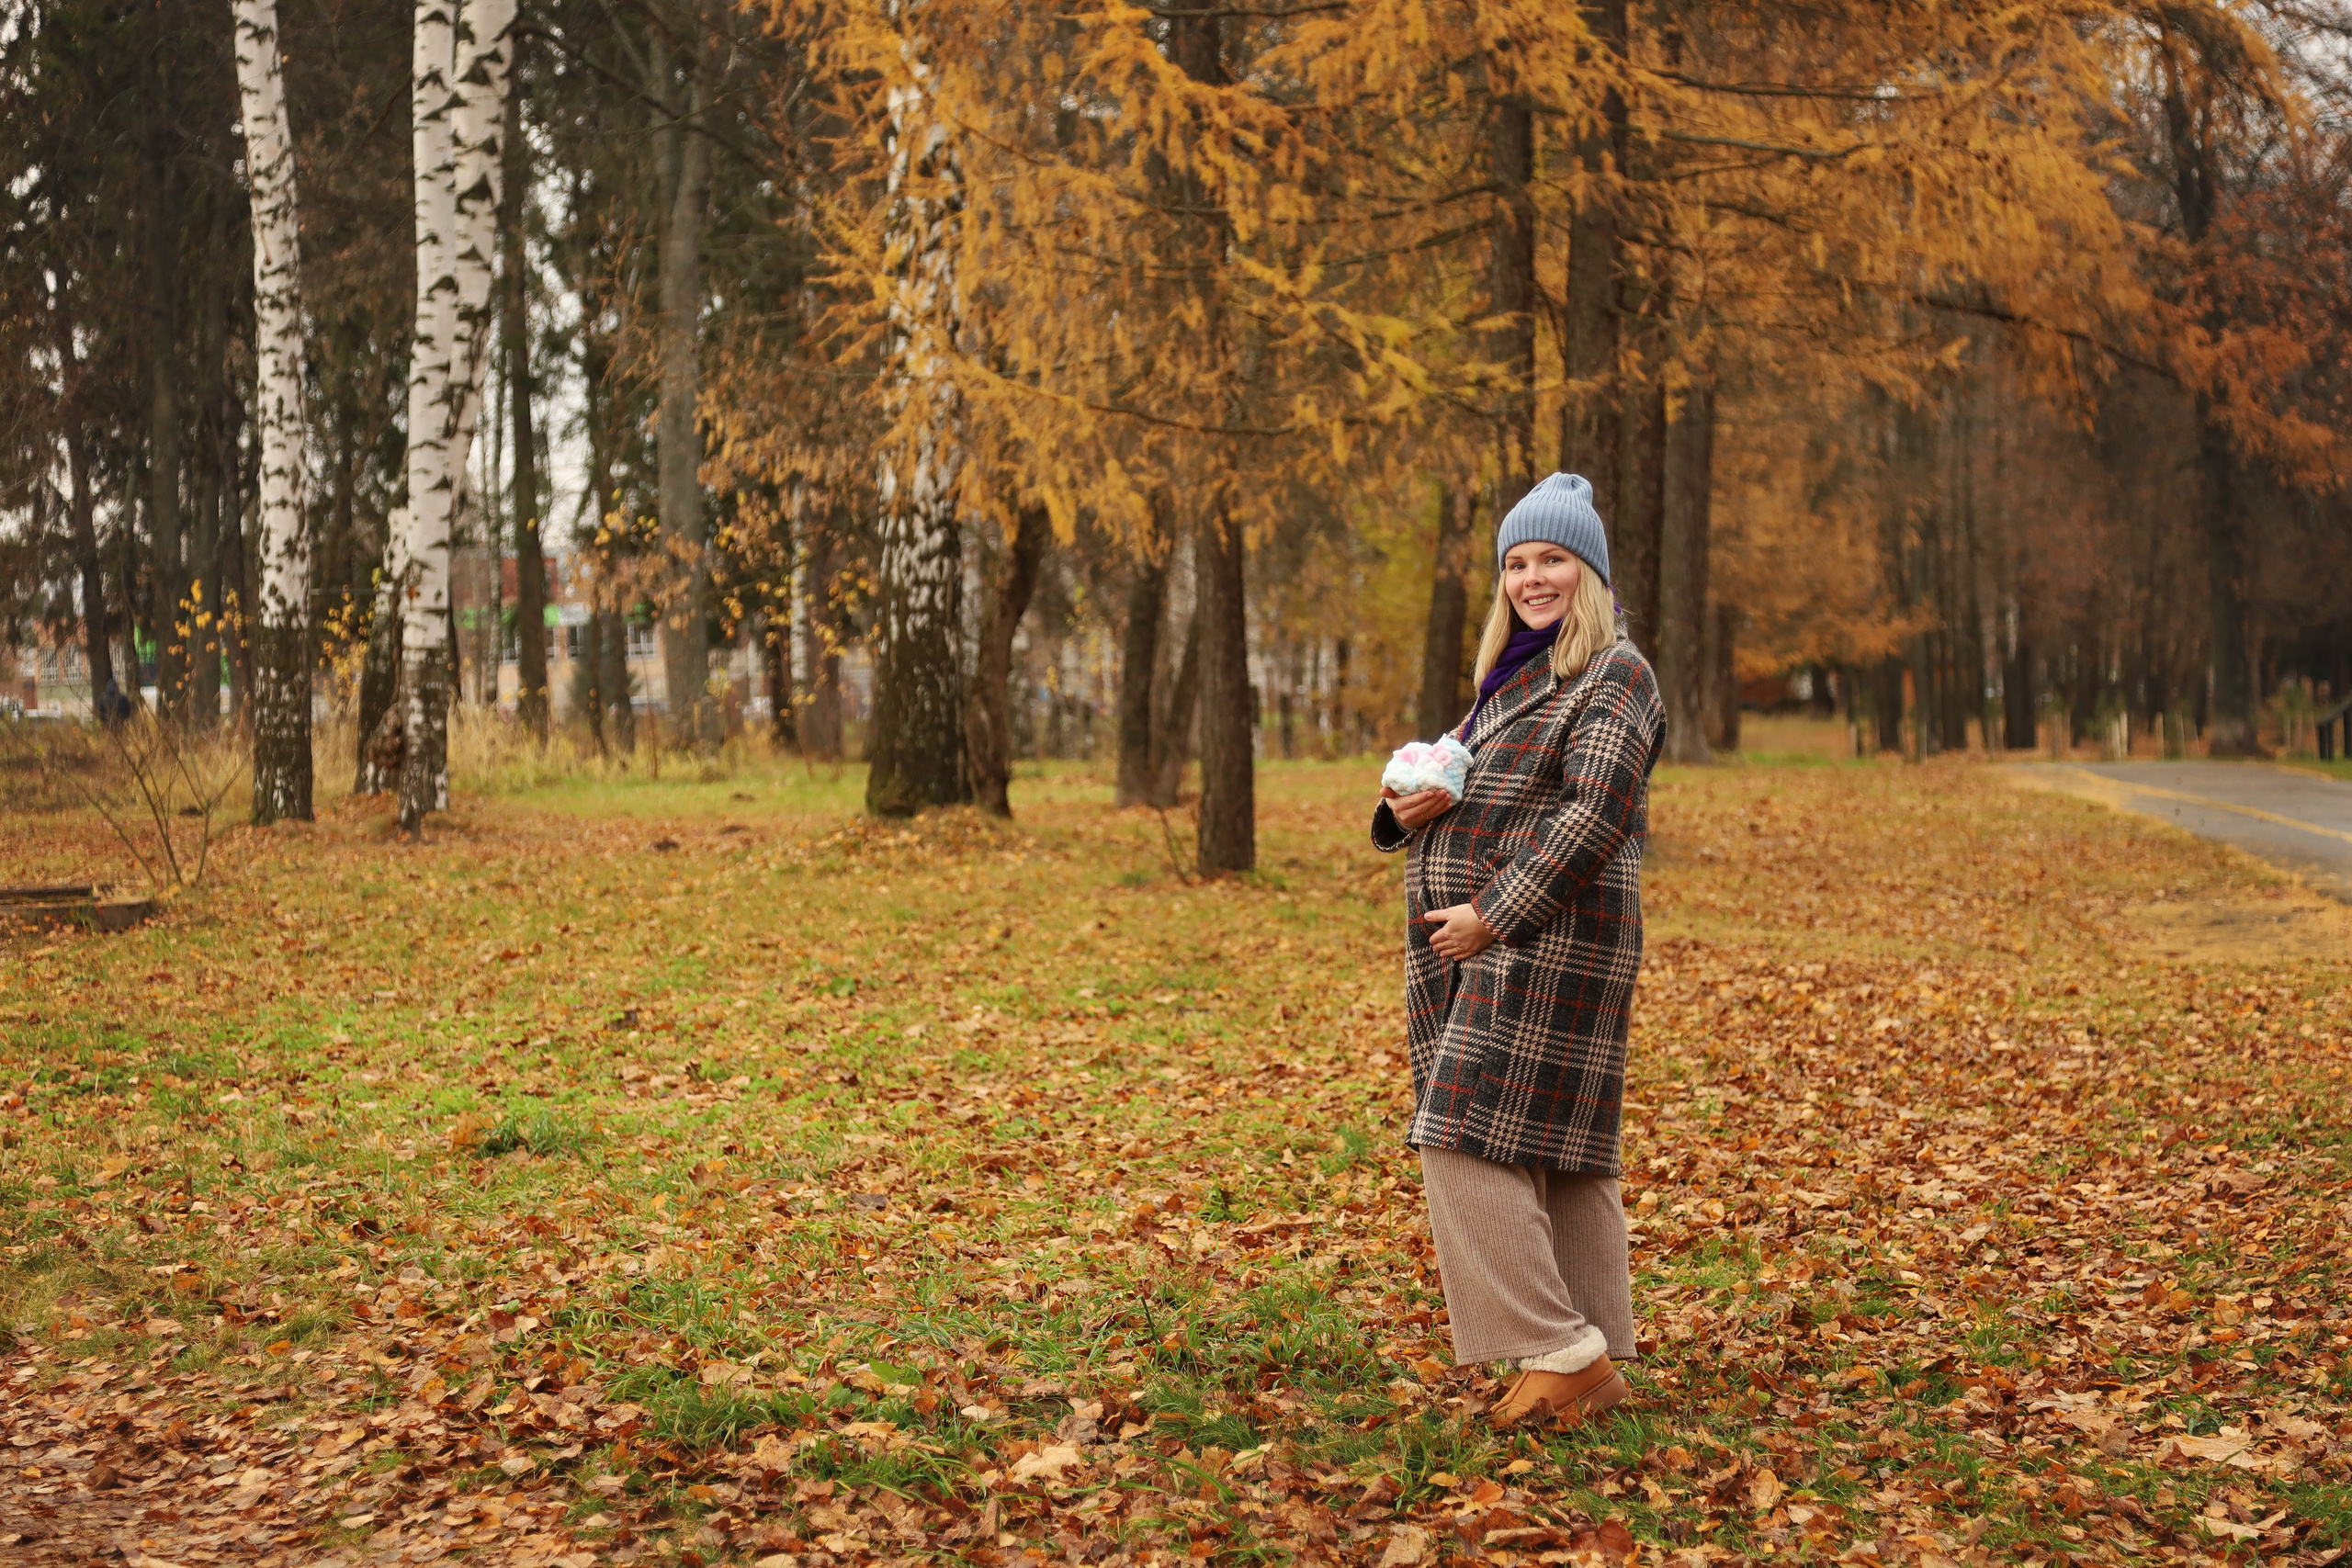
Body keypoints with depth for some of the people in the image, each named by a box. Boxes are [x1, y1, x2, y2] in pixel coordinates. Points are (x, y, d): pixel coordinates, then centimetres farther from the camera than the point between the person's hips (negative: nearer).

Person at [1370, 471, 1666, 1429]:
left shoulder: (1613, 676, -8)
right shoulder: (1512, 679, 20)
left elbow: (1595, 817, -19)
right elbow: (1462, 798, 25)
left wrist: (1492, 916, -21)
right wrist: (1407, 809, 0)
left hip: (1545, 945, -9)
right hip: (1492, 951, 9)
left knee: (1468, 1142, -14)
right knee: (1560, 1153, 9)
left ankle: (1561, 1357, -11)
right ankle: (1593, 1363, 13)